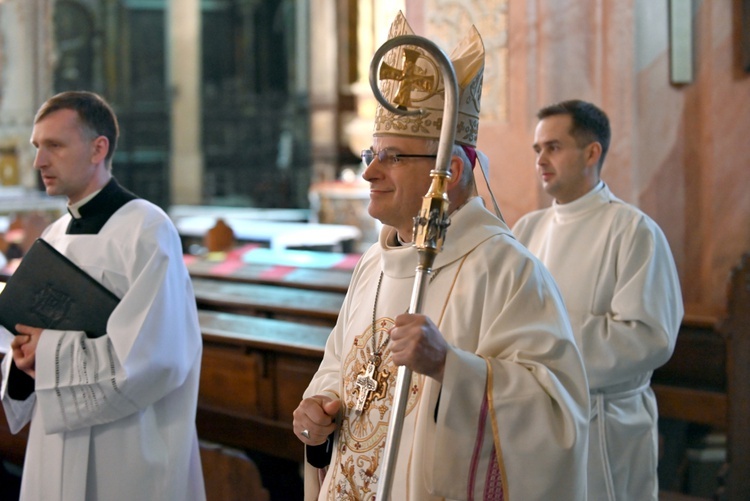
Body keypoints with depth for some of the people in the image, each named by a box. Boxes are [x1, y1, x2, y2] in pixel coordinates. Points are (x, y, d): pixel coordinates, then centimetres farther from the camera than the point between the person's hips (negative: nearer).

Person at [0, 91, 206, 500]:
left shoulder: (146, 230, -13)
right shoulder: (54, 237, 9)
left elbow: (153, 358, -22)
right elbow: (34, 339, 16)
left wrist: (51, 351, -14)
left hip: (128, 460, -7)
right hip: (58, 451, 7)